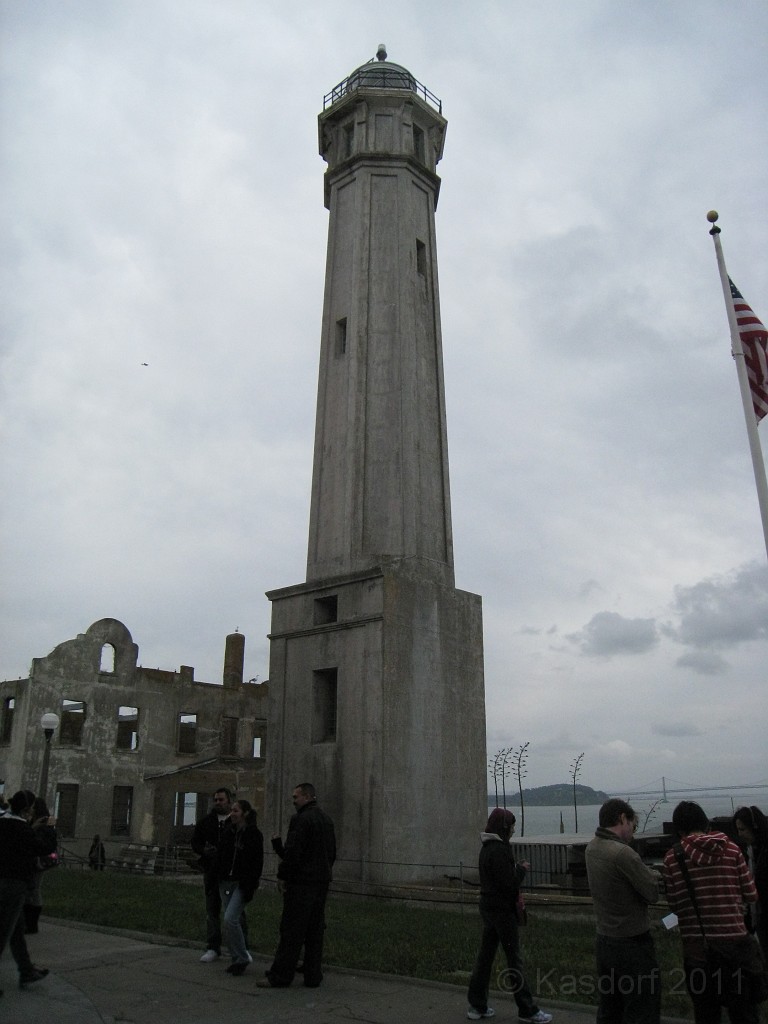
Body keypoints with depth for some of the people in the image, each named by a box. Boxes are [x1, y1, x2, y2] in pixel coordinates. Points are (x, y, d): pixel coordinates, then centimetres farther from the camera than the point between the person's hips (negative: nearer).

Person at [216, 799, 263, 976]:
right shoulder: (228, 832, 8)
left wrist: (250, 887, -18)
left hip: (241, 884, -6)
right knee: (230, 921, 8)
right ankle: (237, 959, 20)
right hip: (226, 882, 6)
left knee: (230, 919, -15)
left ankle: (242, 958, 0)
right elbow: (221, 857, 13)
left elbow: (257, 863, -12)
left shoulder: (254, 834, -9)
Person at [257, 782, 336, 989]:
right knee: (315, 931, 11)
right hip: (321, 882, 8)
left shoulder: (300, 819, -14)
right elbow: (332, 852, 18)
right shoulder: (326, 819, 13)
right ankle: (313, 976, 15)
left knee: (291, 931, -2)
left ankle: (280, 976, 4)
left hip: (301, 882, -8)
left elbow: (292, 851, -19)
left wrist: (282, 876, -9)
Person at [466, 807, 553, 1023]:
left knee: (485, 956, 13)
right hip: (502, 910, -9)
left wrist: (517, 867, 6)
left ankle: (477, 1006, 20)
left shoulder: (487, 847, 10)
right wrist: (522, 869, -6)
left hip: (488, 907, 9)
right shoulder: (499, 850, -21)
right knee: (514, 959, 1)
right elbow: (509, 883, -22)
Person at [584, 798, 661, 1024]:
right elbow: (654, 894, -15)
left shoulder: (592, 848, 3)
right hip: (632, 944, -8)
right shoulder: (622, 853, -23)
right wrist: (655, 875, 3)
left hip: (603, 942, 8)